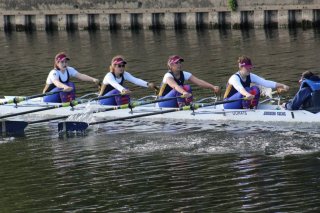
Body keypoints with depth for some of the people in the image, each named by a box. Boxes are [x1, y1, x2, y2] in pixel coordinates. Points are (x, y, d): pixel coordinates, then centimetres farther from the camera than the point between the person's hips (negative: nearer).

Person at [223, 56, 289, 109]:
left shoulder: (250, 77, 0)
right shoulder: (234, 78, -21)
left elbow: (265, 82, -9)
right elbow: (239, 88, -44)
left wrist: (282, 86, -20)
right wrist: (247, 94, -66)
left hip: (240, 105, 7)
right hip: (229, 105, -7)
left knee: (255, 89, -15)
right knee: (247, 90, -29)